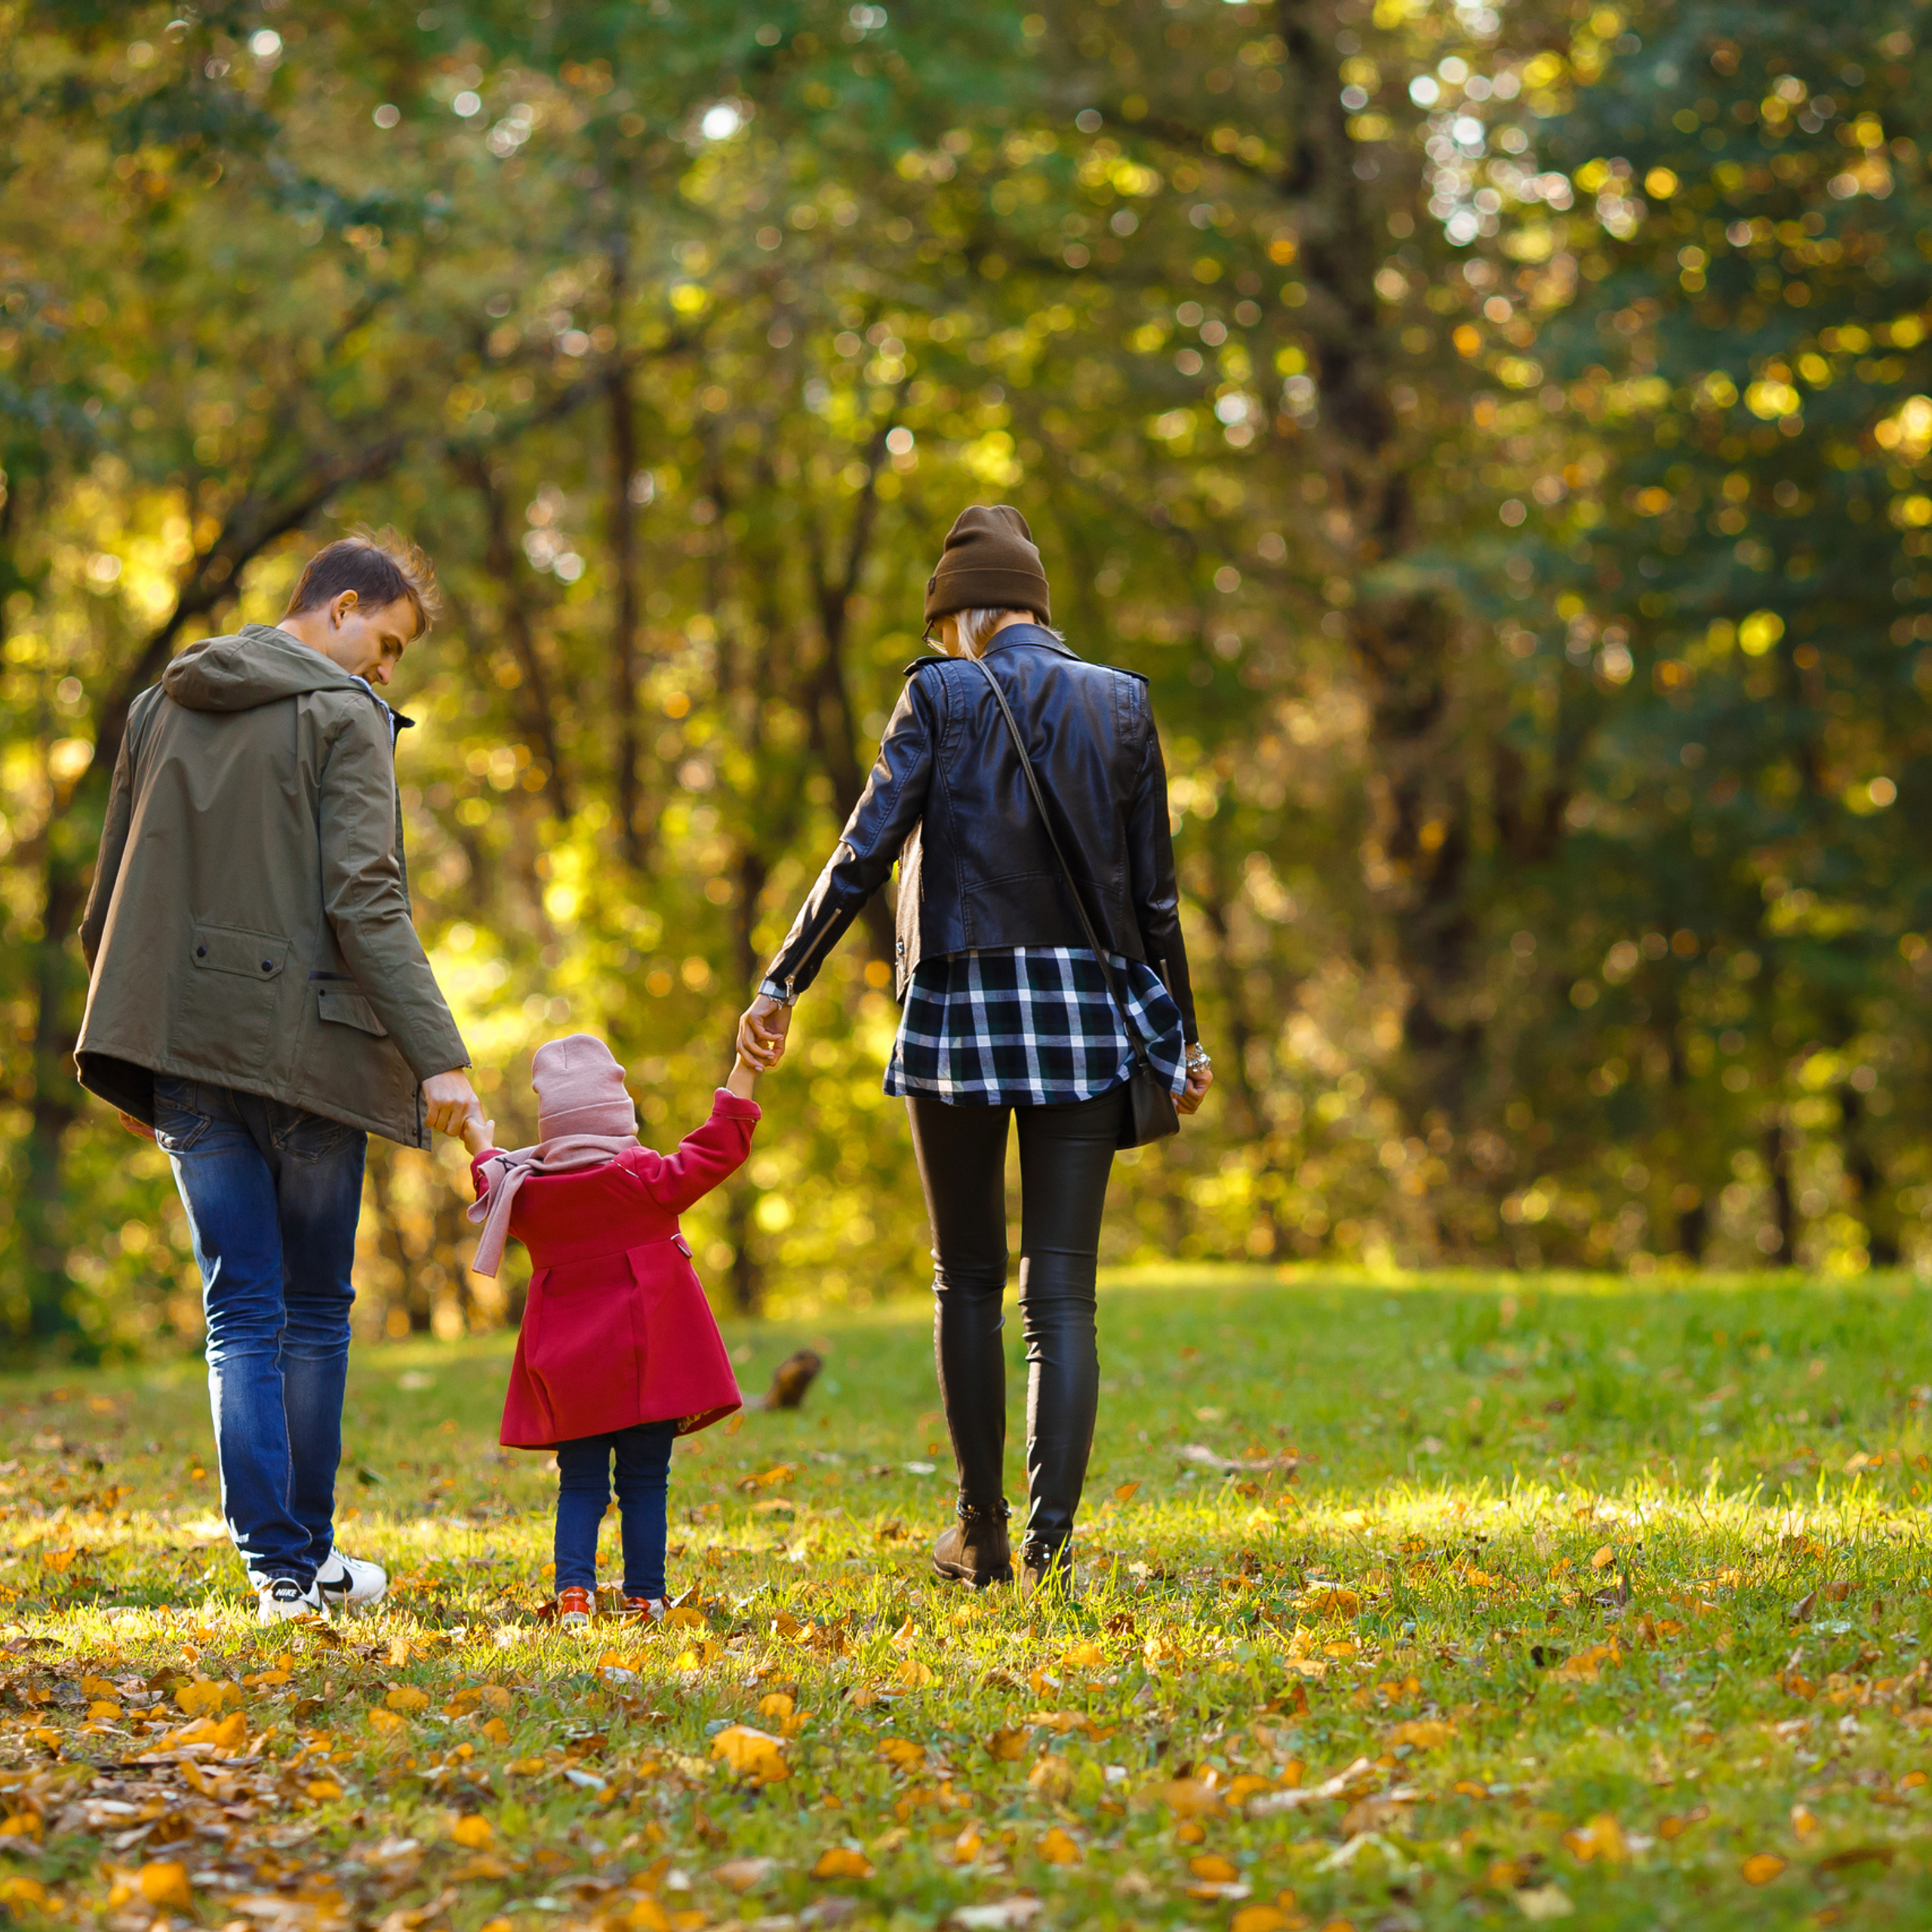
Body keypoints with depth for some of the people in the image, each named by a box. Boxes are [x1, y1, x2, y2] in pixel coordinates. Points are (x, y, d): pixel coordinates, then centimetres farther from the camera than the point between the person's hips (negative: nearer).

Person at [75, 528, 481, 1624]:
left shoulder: (164, 709, 15)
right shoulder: (343, 718, -5)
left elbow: (110, 900, 17)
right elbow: (365, 903, -15)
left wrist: (131, 1054, 24)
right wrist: (438, 1055, -18)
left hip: (183, 1044, 5)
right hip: (304, 1044, -5)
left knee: (242, 1313, 4)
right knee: (317, 1310, 9)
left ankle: (278, 1564, -4)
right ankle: (308, 1556, 15)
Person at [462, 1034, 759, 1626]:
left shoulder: (526, 1192, 1)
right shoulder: (642, 1180, -11)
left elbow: (497, 1196, 24)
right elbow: (714, 1156, -10)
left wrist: (482, 1154, 44)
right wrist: (740, 1085, -2)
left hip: (568, 1373, 3)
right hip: (647, 1364, -3)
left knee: (580, 1484, 8)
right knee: (644, 1483, 4)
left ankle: (573, 1589, -8)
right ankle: (644, 1597, 4)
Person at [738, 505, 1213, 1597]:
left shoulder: (943, 696, -2)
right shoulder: (1123, 706, 6)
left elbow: (865, 855, -8)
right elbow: (1155, 891, 6)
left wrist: (783, 985, -3)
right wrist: (1180, 1035, 14)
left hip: (961, 1003, -1)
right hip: (1085, 1013, 2)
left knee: (969, 1281, 12)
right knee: (1063, 1294, 1)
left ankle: (983, 1536, 14)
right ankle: (1051, 1541, -9)